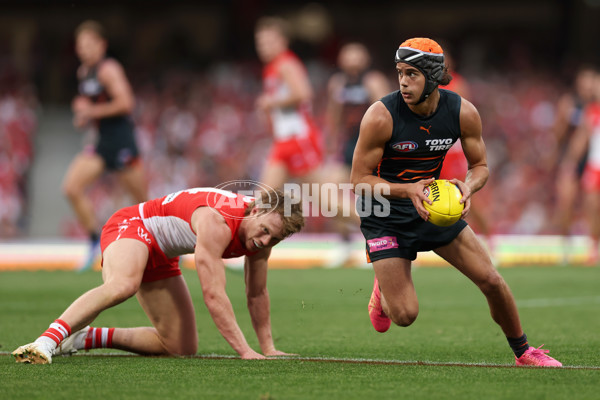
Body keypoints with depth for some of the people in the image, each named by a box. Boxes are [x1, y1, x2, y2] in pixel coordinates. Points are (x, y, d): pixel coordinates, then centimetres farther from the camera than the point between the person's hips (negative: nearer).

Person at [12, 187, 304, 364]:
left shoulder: (262, 229, -8)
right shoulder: (217, 222, -35)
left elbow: (257, 293, 7)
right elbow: (213, 295, -37)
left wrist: (268, 348, 8)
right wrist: (245, 351, -38)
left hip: (160, 257, 9)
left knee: (182, 348, 5)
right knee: (122, 285, -44)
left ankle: (89, 337, 11)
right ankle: (47, 340, -47)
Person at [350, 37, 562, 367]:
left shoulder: (463, 113, -13)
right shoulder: (380, 116, -24)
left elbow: (480, 166, 2)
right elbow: (359, 179, -17)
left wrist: (468, 186, -22)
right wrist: (408, 191, -32)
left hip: (435, 204, 4)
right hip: (385, 216, -3)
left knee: (491, 280, -1)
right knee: (405, 315, -11)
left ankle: (523, 351, 23)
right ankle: (383, 289, 28)